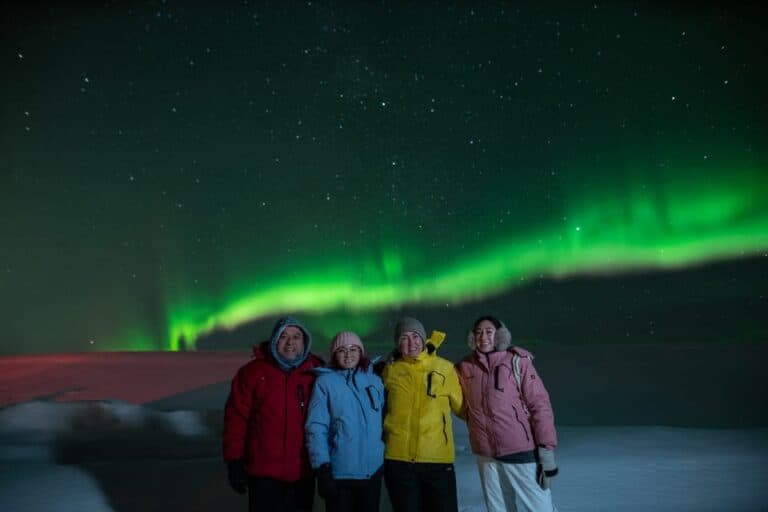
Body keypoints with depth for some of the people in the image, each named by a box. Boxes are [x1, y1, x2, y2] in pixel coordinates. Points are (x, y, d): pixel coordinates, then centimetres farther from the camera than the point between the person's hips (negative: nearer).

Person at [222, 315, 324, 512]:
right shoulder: (252, 372, -6)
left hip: (303, 472, 3)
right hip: (264, 472, -2)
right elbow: (236, 418, -5)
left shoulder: (316, 372, -1)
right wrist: (234, 462, -5)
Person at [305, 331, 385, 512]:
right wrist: (322, 467, -15)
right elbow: (316, 428, -10)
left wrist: (387, 455, 10)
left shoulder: (375, 381, 6)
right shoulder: (325, 382, -7)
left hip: (373, 471, 4)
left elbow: (384, 419, 13)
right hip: (339, 473, -4)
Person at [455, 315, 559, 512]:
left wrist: (546, 450, -12)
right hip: (486, 456, 4)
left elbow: (540, 405, -9)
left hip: (522, 452, -4)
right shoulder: (465, 367, 2)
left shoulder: (517, 361, -8)